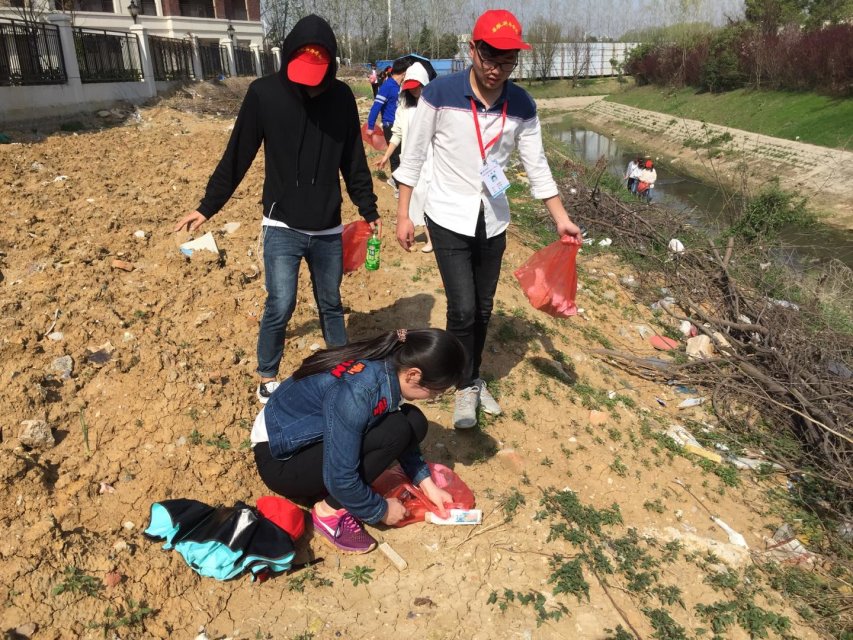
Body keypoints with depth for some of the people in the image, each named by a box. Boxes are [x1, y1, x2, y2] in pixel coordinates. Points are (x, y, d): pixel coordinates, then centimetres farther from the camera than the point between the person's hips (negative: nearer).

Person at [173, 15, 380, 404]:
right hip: (282, 228, -2)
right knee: (280, 306, -6)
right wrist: (207, 207, 0)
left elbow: (353, 161, 8)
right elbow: (236, 157, -2)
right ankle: (267, 380, 15)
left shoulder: (341, 97, -1)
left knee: (331, 304, 14)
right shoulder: (264, 93, -8)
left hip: (328, 230, 3)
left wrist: (368, 209, 12)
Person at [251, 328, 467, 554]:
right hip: (280, 458, -8)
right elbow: (339, 478, -29)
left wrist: (427, 483, 1)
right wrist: (381, 510, -13)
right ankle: (330, 511, -8)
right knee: (393, 431, -26)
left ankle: (321, 490, 2)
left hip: (314, 437, 8)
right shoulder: (355, 394, -34)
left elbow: (406, 433, 7)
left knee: (414, 423, -7)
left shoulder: (388, 367, -10)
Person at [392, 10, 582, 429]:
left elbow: (537, 166, 4)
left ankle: (474, 380, 34)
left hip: (493, 222, 4)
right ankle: (466, 387, 15)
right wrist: (403, 215, -5)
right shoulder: (440, 93, -13)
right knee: (463, 308, -9)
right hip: (449, 220, -3)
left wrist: (561, 219, 1)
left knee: (483, 309, 13)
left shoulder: (522, 106, -4)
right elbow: (413, 156, -6)